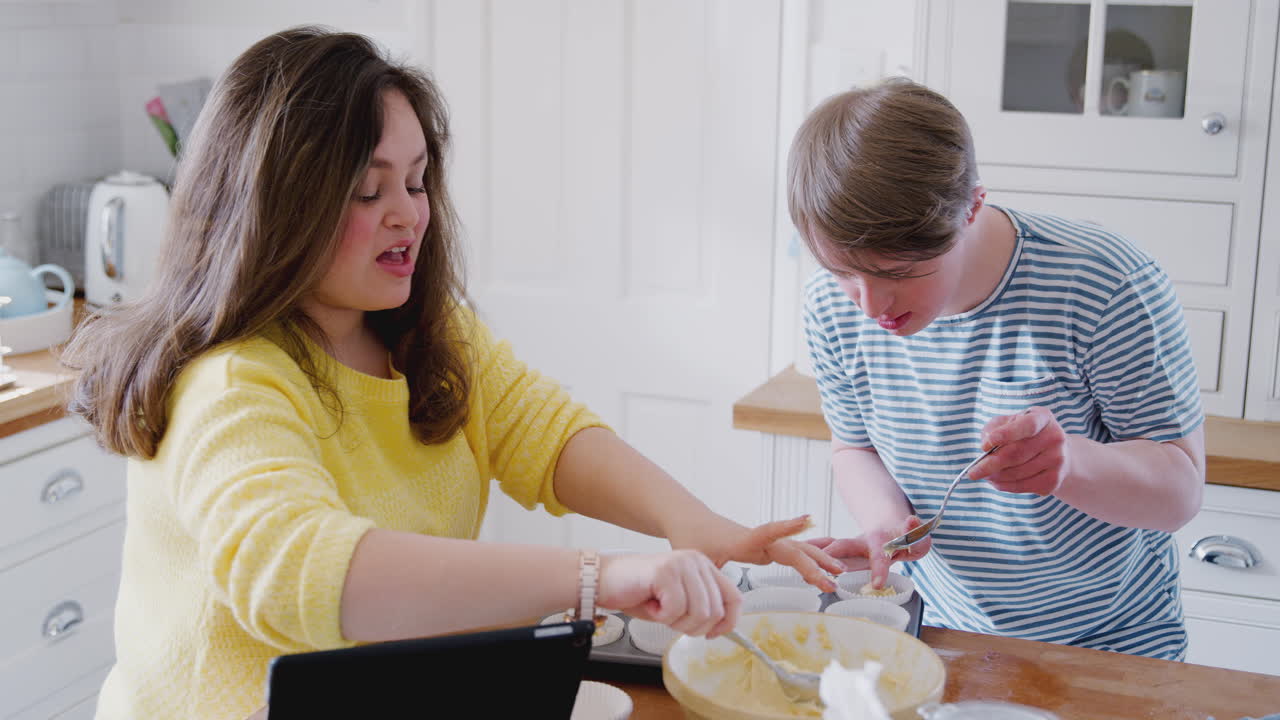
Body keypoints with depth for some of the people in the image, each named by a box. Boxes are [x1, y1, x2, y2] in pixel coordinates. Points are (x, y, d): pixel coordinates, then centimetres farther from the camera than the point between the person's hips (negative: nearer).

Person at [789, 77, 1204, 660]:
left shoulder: (1109, 287, -21)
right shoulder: (833, 305, -9)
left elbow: (1181, 490, -15)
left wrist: (1071, 462, -36)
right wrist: (888, 522, -15)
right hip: (942, 636, 2)